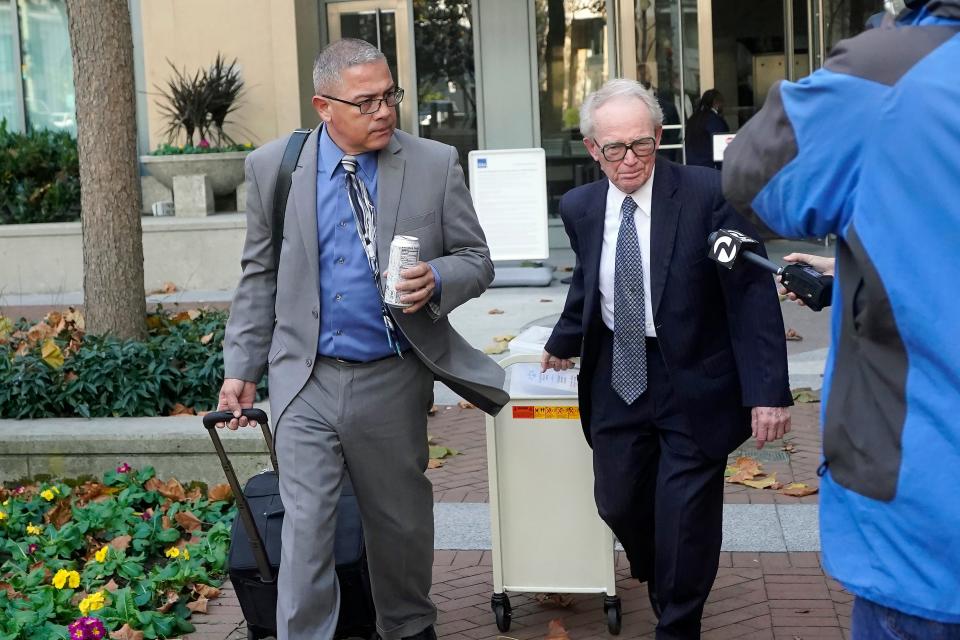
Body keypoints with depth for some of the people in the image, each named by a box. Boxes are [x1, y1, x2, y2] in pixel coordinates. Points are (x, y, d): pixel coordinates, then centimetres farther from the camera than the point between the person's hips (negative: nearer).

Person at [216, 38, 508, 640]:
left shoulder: (436, 165, -4)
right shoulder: (272, 167, -1)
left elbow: (475, 260, 1)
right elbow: (260, 277, 7)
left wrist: (435, 281, -21)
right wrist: (242, 367, 6)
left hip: (394, 381, 1)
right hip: (307, 382, 0)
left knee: (403, 524, 17)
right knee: (306, 532, -3)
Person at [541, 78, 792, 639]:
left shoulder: (710, 193, -16)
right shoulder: (580, 207, 1)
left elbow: (752, 294, -16)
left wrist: (768, 390, -19)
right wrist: (564, 342, 29)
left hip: (693, 383, -4)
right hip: (617, 377, 5)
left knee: (685, 519, 1)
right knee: (619, 504, 13)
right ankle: (663, 590, 45)